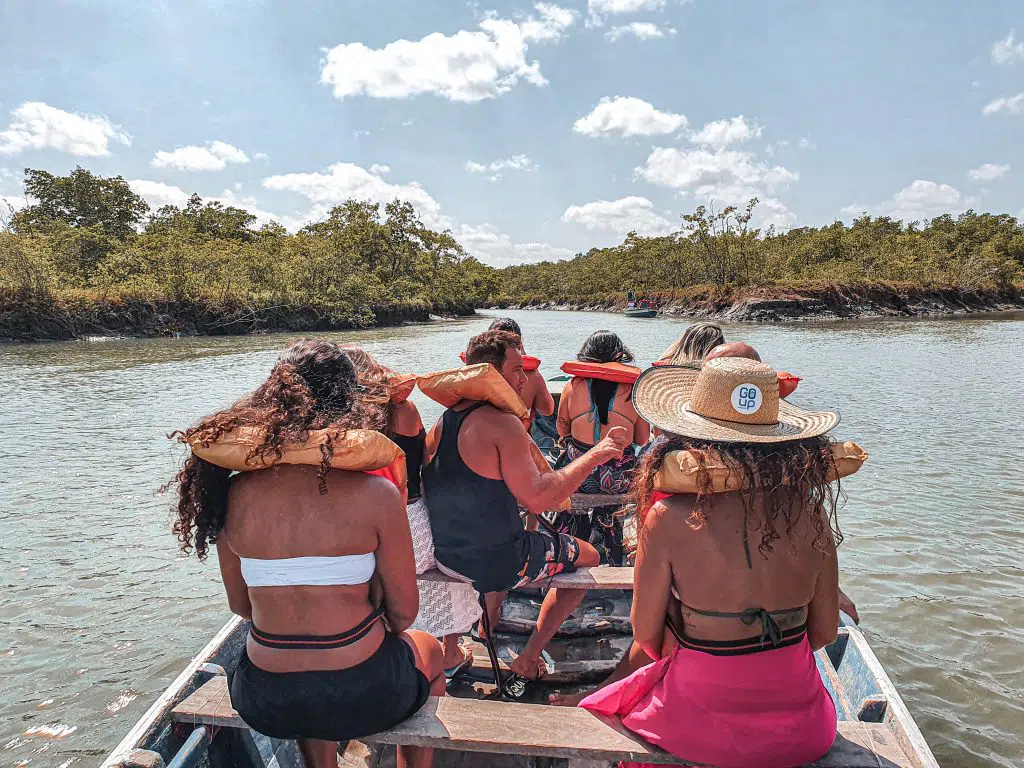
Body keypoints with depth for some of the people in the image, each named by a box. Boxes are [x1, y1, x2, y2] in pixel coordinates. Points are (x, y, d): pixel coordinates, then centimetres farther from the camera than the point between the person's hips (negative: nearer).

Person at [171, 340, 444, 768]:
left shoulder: (233, 493, -10)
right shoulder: (375, 494, -21)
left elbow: (241, 605, 3)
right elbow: (404, 611, -10)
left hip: (265, 703, 4)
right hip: (362, 698, -3)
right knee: (427, 650, 31)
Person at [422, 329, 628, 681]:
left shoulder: (441, 422, 2)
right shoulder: (503, 424, -22)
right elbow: (537, 498, -29)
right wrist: (593, 455, -22)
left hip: (445, 556, 8)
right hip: (497, 563, -7)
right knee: (588, 558, 14)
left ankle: (487, 626, 44)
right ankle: (528, 658, 15)